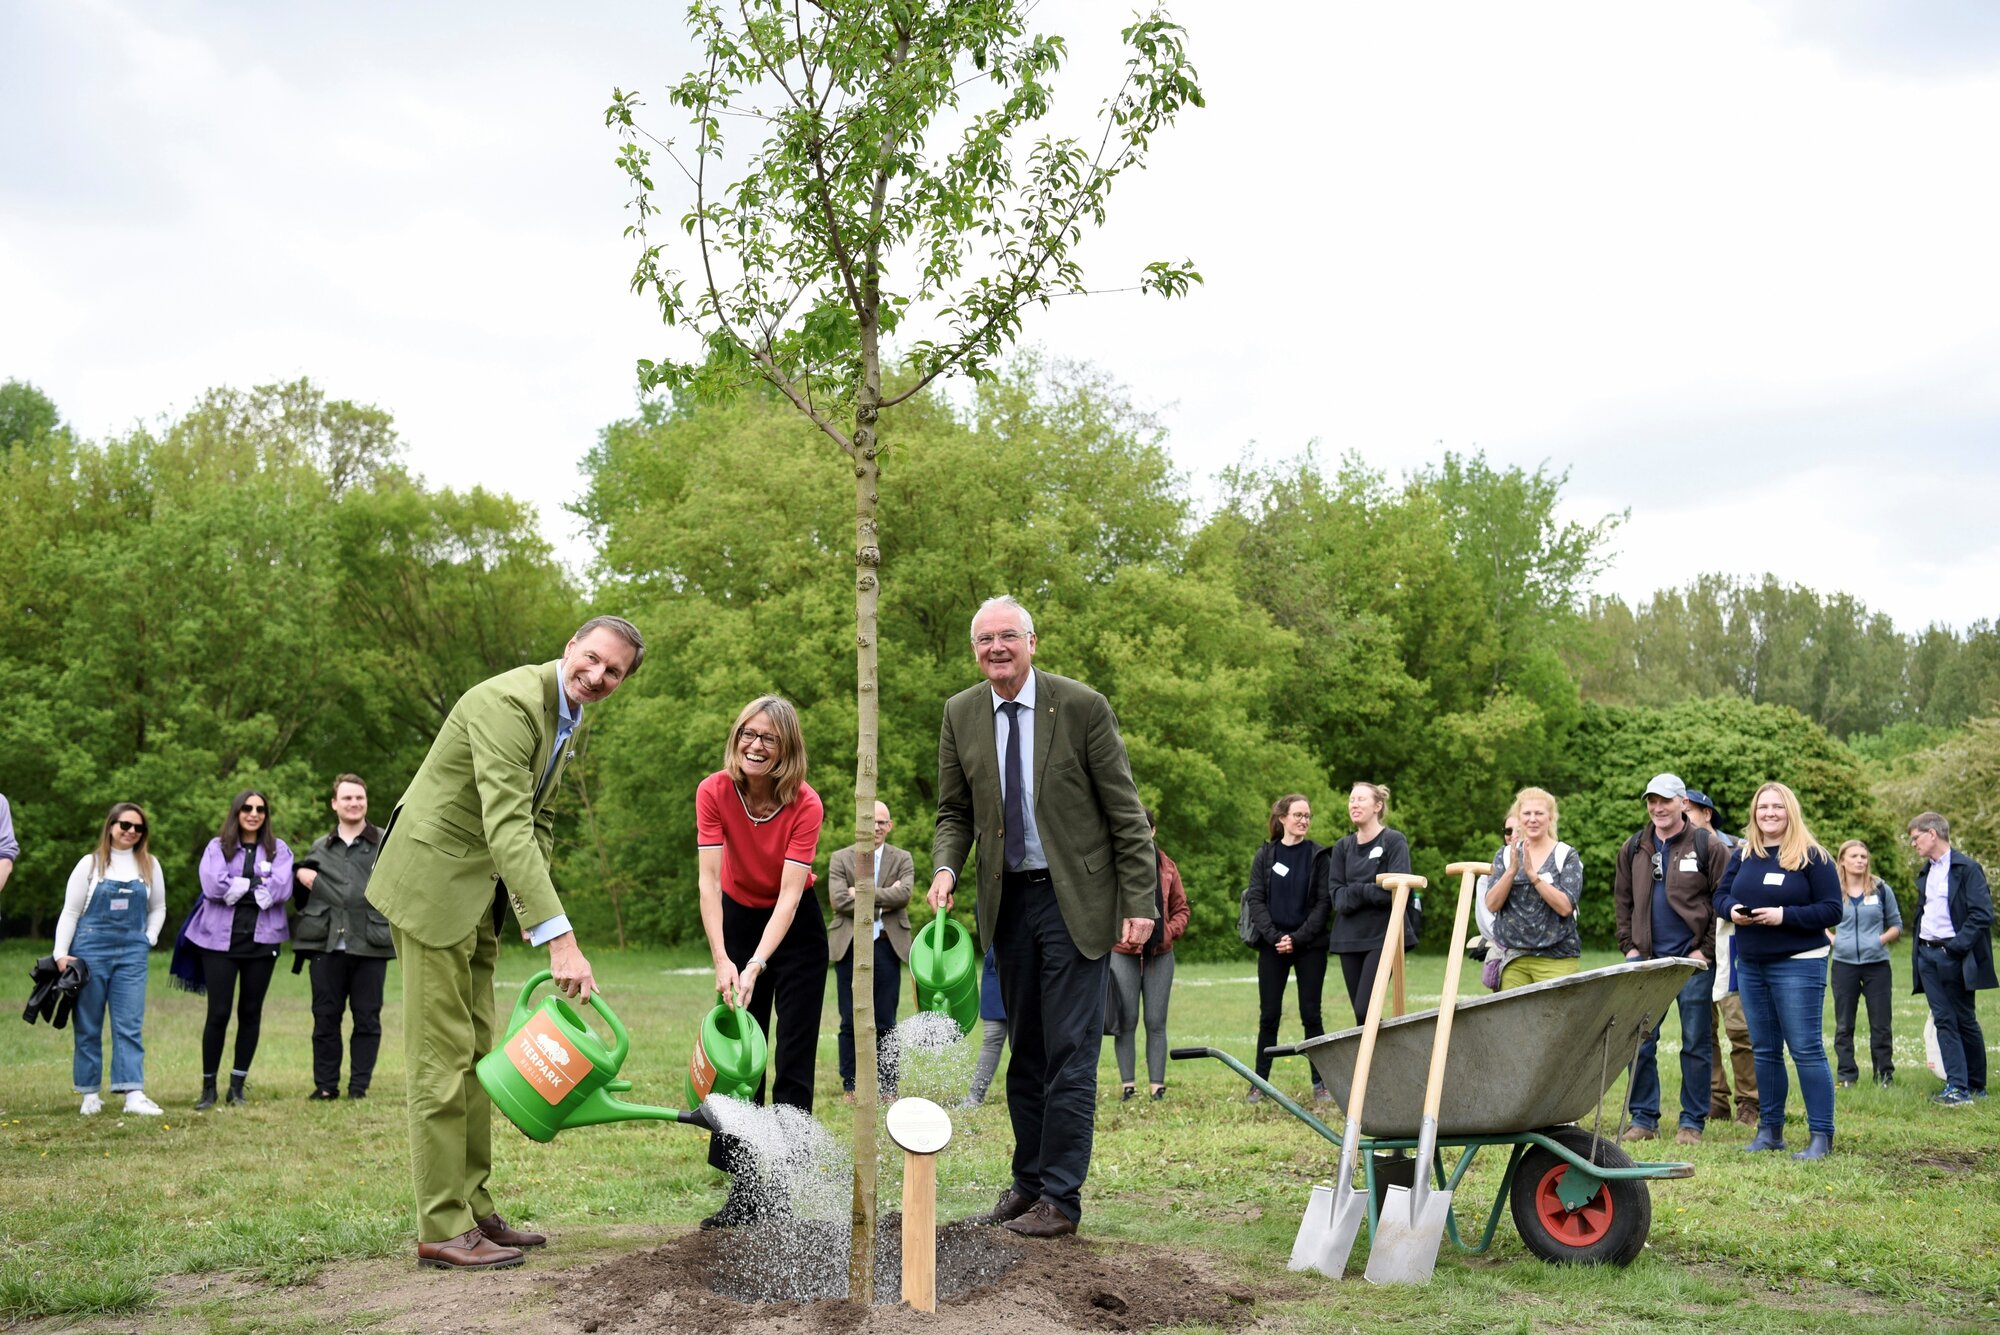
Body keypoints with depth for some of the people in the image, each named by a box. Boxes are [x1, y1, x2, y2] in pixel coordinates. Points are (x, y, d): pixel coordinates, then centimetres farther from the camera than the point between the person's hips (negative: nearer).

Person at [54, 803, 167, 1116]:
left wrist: (149, 939, 5)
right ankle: (90, 1094, 13)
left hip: (132, 953, 1)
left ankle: (134, 1094, -10)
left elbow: (158, 909, 19)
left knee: (130, 1025, -5)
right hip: (91, 949, -1)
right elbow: (70, 911, 1)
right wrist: (61, 954, -7)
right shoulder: (91, 864, 1)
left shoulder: (149, 865, 9)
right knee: (88, 1026, 5)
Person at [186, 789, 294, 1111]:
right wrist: (256, 884, -7)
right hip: (220, 938, -1)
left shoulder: (278, 849, 9)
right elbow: (212, 884, -11)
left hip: (262, 939, 2)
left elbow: (281, 888, -8)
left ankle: (237, 1086, 14)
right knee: (218, 1013, -4)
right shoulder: (217, 847, 6)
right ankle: (208, 1087, 7)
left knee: (251, 1012, 6)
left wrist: (237, 887, -8)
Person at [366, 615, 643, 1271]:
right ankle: (442, 1230, -2)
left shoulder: (569, 718, 7)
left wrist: (530, 911, 3)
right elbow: (507, 826, -34)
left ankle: (473, 1210, 19)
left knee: (476, 1055, 12)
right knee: (442, 1057, -7)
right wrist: (559, 938, -39)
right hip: (433, 882, -10)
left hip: (478, 894, 10)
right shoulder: (509, 701, -24)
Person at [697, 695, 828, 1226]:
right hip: (739, 919, 2)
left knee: (793, 1061, -3)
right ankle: (743, 1187, 3)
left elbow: (789, 893, -28)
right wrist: (722, 961, -34)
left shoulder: (805, 805, -24)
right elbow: (709, 880, -24)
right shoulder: (714, 792, -19)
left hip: (795, 925, -2)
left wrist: (755, 967, -39)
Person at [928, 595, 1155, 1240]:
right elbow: (955, 812, 11)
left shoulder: (1082, 706, -8)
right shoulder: (960, 714, 4)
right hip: (1008, 901, 5)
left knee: (1069, 1052, -5)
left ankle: (1061, 1198, 2)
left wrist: (1138, 901, -9)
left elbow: (1125, 810, -6)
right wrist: (945, 868, -9)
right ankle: (1027, 1181, 23)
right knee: (1024, 1049, 13)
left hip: (1074, 900, -4)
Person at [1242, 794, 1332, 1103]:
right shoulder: (1264, 855, 6)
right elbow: (1256, 900, 1)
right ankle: (1259, 1083, 7)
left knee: (1311, 1015, 0)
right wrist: (1275, 936, -12)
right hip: (1272, 947, 1)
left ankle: (1320, 1084, 6)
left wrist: (1297, 938, -12)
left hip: (1310, 947, -1)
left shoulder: (1317, 855, 3)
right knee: (1269, 1016, 2)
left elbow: (1323, 902, -2)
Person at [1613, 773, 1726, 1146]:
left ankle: (1692, 1122, 11)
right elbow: (1622, 902, 16)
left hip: (1694, 961, -4)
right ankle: (1643, 1118, 13)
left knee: (1696, 1043, 3)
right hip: (1646, 960, 4)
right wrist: (1629, 946, 6)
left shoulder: (1708, 846, -3)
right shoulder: (1633, 849, 9)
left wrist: (1707, 950, -9)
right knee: (1639, 1040, 3)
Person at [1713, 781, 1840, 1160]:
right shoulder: (1744, 854, 10)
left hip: (1798, 964, -6)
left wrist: (1784, 915, -21)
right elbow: (1721, 895, 15)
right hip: (1750, 965, 6)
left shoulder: (1812, 856, -7)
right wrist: (1731, 910, -8)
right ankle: (1770, 1129, 21)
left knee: (1806, 1049, -6)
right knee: (1764, 1050, 12)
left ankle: (1822, 1136, -1)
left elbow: (1832, 910, -10)